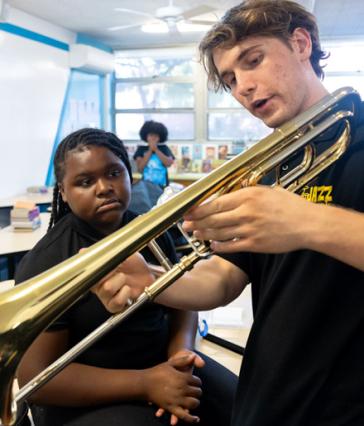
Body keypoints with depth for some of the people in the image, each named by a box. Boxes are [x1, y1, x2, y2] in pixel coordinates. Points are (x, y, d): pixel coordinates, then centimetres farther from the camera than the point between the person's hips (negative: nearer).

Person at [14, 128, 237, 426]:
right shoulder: (46, 263, -16)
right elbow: (36, 376, -16)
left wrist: (180, 351, -14)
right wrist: (144, 383, -23)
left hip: (162, 363, 5)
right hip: (88, 398, -5)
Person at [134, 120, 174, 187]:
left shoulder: (164, 148, 7)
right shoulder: (141, 149, 5)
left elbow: (169, 163, -8)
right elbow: (140, 168, -6)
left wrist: (156, 150, -8)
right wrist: (150, 150, -7)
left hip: (162, 186, 1)